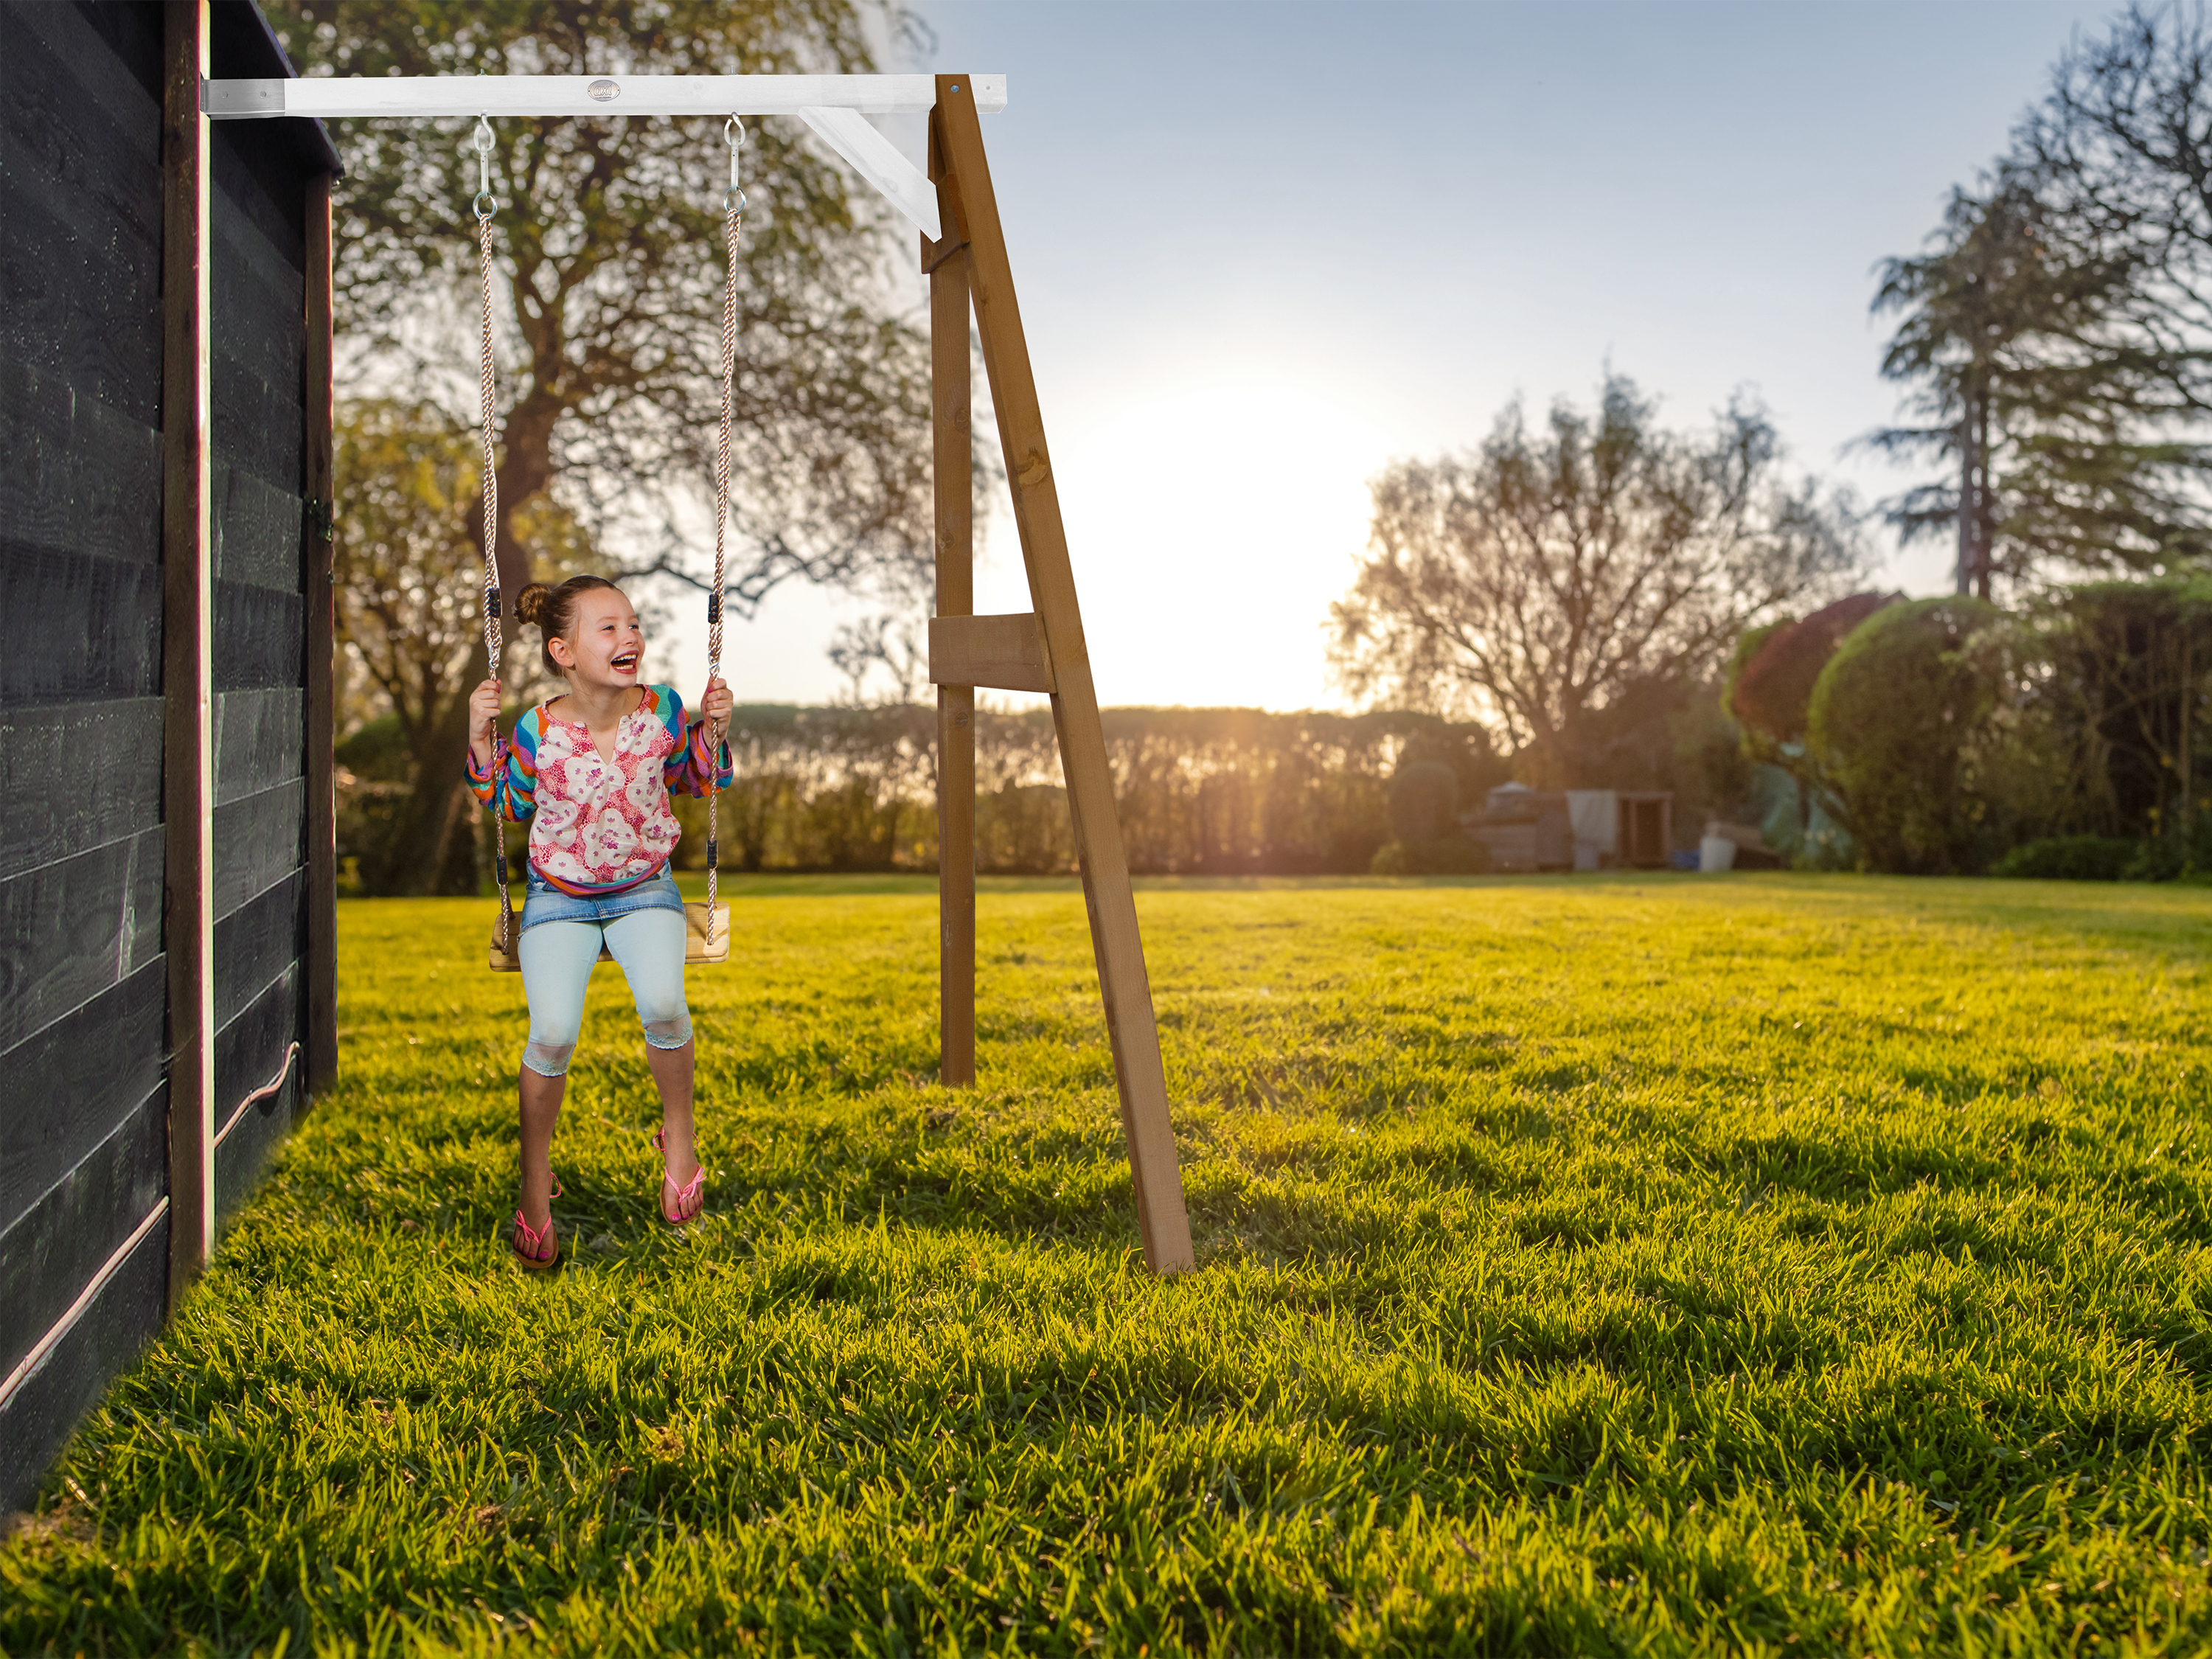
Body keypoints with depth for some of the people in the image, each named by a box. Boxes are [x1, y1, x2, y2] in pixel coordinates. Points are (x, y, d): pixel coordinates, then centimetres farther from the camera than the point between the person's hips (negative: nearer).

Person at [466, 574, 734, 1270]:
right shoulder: (539, 730, -12)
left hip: (644, 888, 1)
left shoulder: (661, 710, -8)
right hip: (559, 896, -1)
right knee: (553, 1033, -20)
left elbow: (693, 779, 10)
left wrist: (712, 728, -8)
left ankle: (678, 1134, 2)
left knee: (662, 1005, -27)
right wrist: (479, 738, -9)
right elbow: (511, 802, 6)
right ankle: (535, 1179, 4)